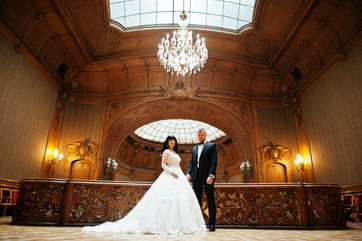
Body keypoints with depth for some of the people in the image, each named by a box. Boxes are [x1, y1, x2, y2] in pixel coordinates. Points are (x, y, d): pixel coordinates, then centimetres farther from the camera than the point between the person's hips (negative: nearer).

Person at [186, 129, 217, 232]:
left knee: (210, 200, 2)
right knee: (197, 200, 5)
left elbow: (214, 161, -6)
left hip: (207, 177, -5)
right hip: (196, 177, 5)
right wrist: (188, 173, -2)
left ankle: (212, 224, 8)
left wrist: (211, 175, -17)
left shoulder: (211, 146, 4)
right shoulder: (194, 148, 21)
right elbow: (191, 162, 15)